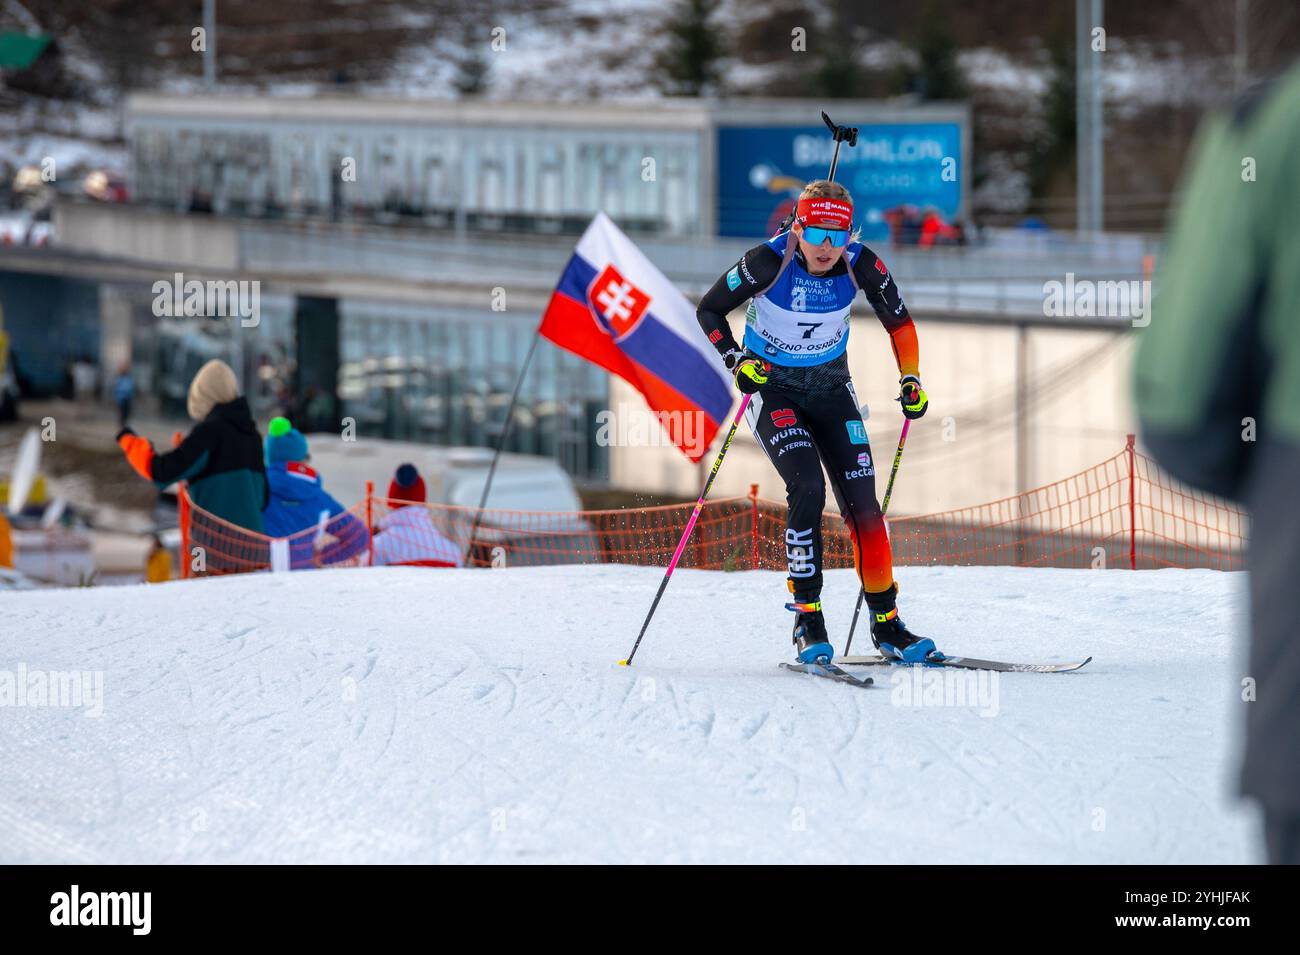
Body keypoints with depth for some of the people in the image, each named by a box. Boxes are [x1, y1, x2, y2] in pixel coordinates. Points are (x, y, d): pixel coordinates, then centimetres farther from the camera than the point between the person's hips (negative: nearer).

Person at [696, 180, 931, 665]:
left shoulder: (861, 264, -16)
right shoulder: (769, 262, -24)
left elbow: (899, 321, 2)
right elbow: (709, 309, -11)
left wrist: (911, 380, -5)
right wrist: (738, 361, -23)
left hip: (831, 387, 3)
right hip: (772, 388, -3)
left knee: (862, 501, -5)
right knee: (808, 489, -22)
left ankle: (886, 622, 7)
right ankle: (807, 621, -14)